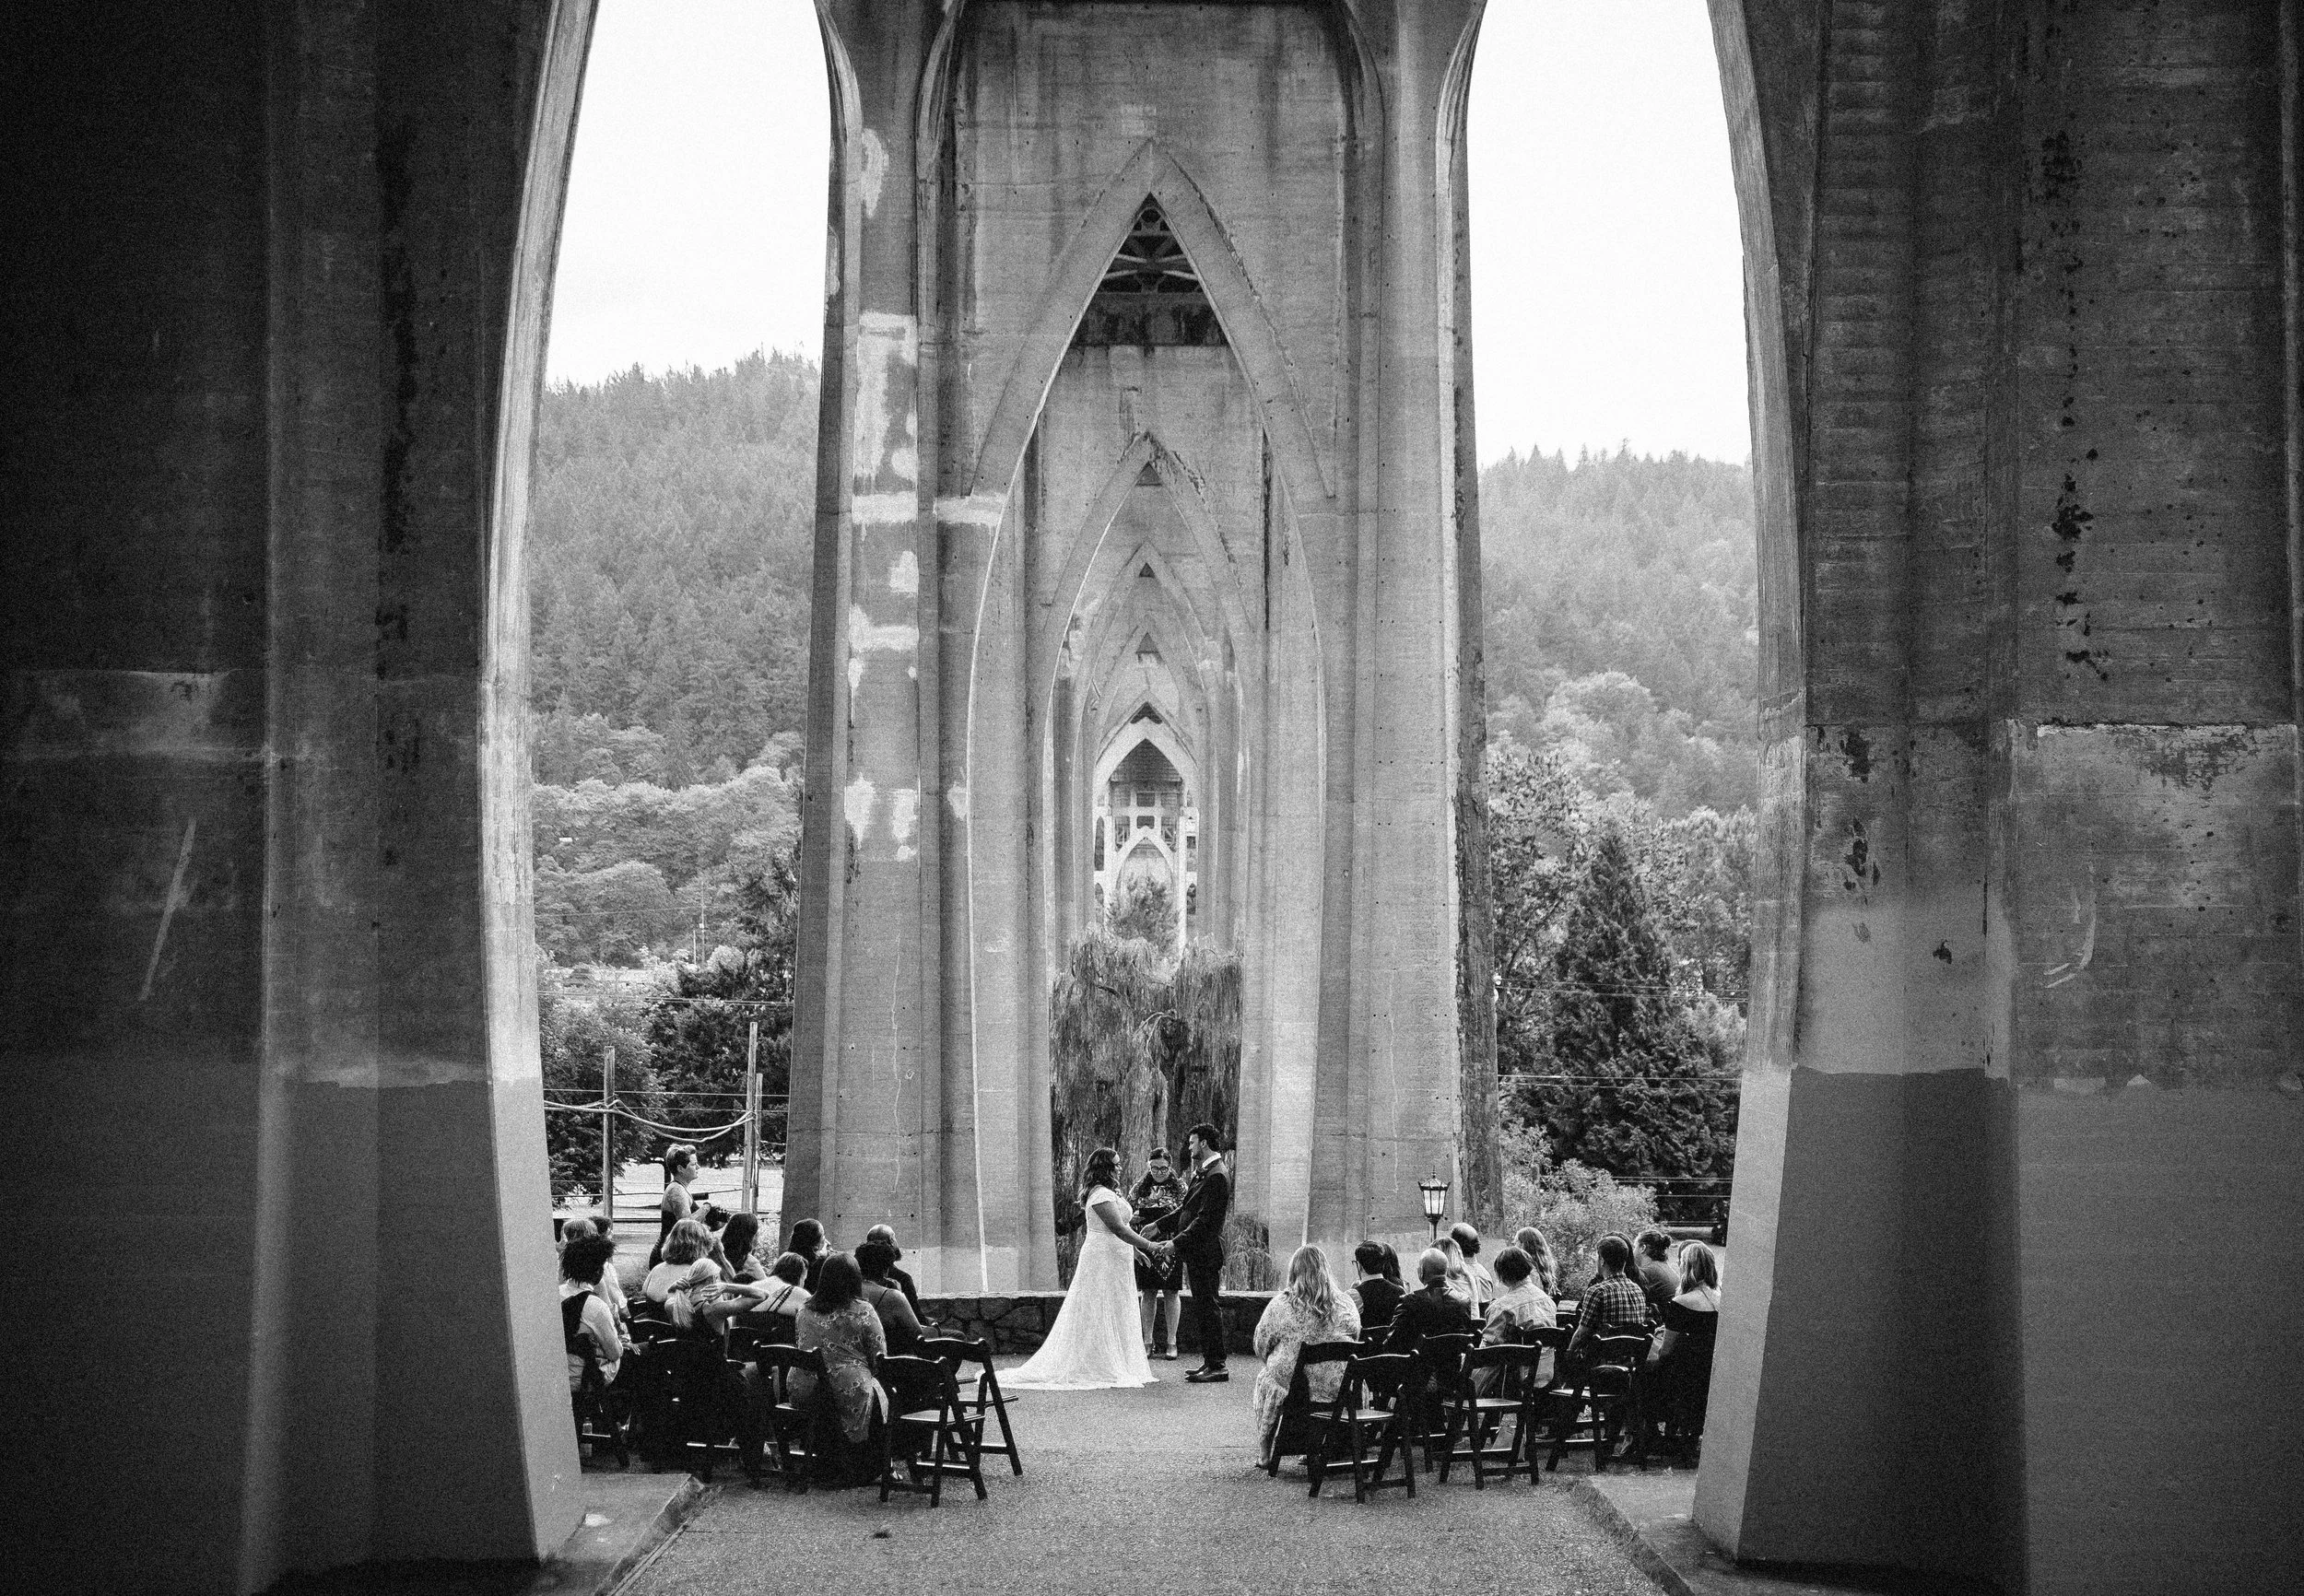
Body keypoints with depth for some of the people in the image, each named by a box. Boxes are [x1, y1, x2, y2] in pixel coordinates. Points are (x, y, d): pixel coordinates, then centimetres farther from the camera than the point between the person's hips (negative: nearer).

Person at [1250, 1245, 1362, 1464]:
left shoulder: (1280, 1305, -10)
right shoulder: (1345, 1304, -3)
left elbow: (1261, 1347, 1)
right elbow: (1355, 1338, 13)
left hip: (1293, 1387, -2)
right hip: (1339, 1390, 2)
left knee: (1265, 1379, 29)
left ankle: (1264, 1453, 34)